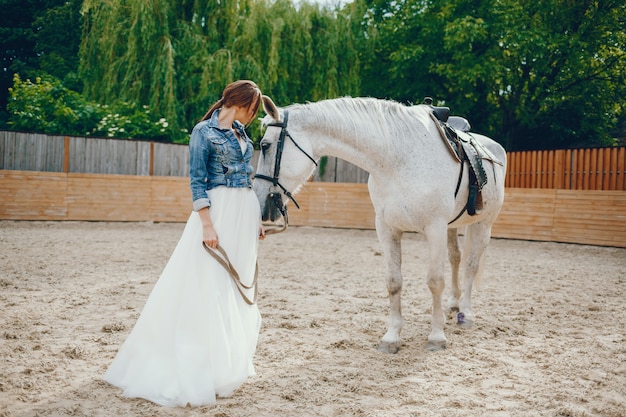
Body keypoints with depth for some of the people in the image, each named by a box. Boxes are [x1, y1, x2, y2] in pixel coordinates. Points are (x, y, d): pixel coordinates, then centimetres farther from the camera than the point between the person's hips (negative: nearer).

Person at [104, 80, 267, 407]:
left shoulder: (241, 132, 14)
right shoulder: (204, 131, -7)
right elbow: (197, 181, -12)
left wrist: (257, 219, 15)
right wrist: (207, 224, -20)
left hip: (246, 211, 8)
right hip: (219, 210, -8)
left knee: (239, 287, 11)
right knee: (209, 287, -5)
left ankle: (229, 362, 23)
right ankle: (201, 369, 6)